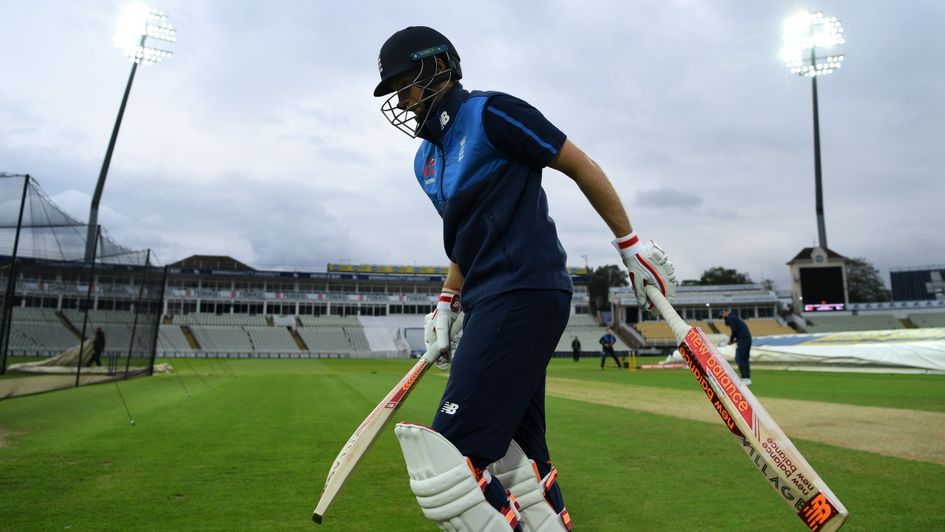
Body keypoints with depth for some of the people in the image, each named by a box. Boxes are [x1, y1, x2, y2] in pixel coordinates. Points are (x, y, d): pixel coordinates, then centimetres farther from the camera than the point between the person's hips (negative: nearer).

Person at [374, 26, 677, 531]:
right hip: (489, 306, 9)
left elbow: (581, 167, -2)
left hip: (525, 294, -9)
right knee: (514, 456, 13)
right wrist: (445, 305, 18)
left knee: (450, 461, -15)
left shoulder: (490, 113, -4)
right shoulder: (426, 160, 20)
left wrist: (631, 245, -1)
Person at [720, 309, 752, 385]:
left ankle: (745, 378, -11)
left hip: (742, 339, -9)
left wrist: (731, 340, -1)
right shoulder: (735, 317, 26)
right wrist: (733, 339, 16)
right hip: (748, 339, 9)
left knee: (739, 359, -7)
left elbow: (734, 330, -14)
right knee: (744, 359, 13)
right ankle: (748, 379, 14)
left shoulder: (730, 318, -2)